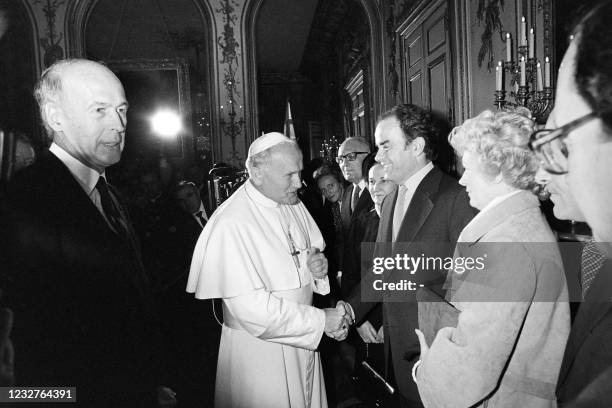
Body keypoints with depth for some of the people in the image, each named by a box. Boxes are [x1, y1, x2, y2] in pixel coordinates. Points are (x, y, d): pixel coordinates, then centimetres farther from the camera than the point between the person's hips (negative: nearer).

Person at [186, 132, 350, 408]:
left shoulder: (293, 205, 1)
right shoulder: (231, 225, -24)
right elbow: (250, 308, -26)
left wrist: (318, 267, -10)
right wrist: (320, 320, -20)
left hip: (302, 342, 7)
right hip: (260, 353, -6)